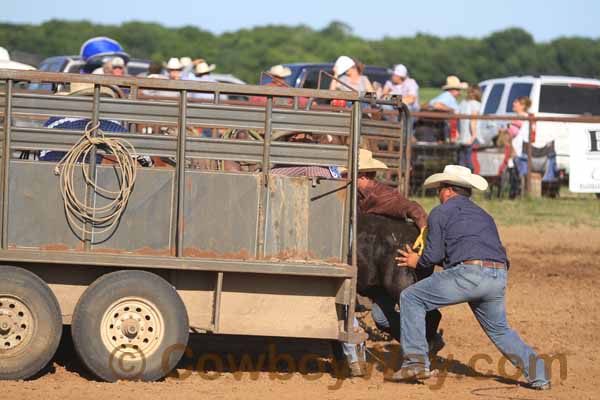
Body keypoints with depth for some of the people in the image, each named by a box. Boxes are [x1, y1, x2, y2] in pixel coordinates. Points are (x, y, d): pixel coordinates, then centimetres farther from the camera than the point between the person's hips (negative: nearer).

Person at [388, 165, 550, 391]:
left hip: (468, 274, -6)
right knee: (499, 329, 26)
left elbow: (434, 255, 4)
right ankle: (536, 372, 10)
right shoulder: (484, 215, 31)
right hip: (499, 277, 6)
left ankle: (416, 362, 0)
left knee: (411, 298, 7)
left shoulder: (440, 212, 11)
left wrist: (417, 262, 27)